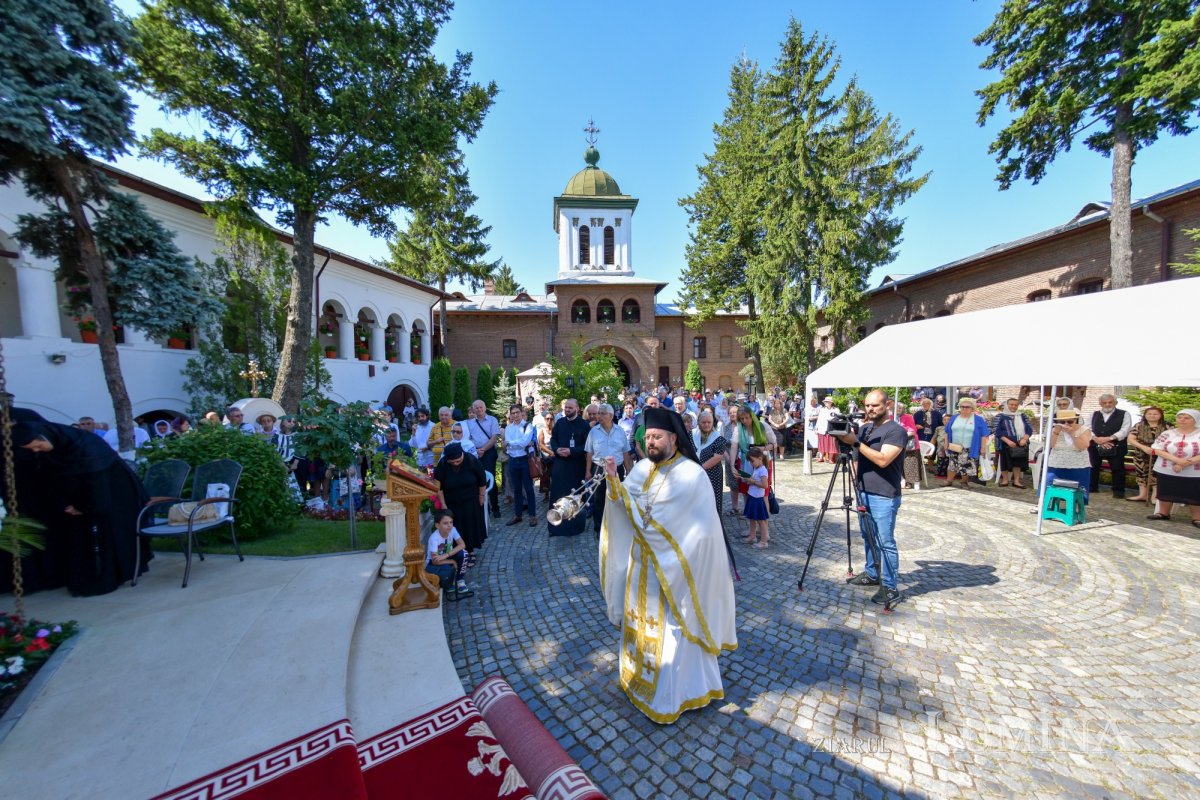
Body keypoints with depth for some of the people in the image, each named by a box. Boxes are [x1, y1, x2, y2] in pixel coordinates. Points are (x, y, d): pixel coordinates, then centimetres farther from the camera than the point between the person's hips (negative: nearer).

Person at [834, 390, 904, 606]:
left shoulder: (896, 430, -12)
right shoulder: (865, 427, 12)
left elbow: (883, 460, -24)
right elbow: (857, 455, 22)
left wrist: (856, 442, -25)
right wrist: (846, 438, 6)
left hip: (884, 497, -8)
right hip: (864, 492, 8)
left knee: (885, 542, -3)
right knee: (868, 537, 18)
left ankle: (890, 588, 7)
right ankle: (871, 574, 32)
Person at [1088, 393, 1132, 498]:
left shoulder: (1124, 414, 4)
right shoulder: (1094, 414, 12)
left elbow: (1125, 430, -7)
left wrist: (1109, 438, -20)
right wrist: (1096, 439, -13)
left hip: (1116, 447, -2)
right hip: (1095, 446, 2)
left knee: (1117, 469, 1)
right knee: (1092, 467, 8)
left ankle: (1118, 491, 12)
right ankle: (1091, 488, 19)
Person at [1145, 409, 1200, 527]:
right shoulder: (1167, 433, 1)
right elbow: (1157, 450, -6)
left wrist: (1185, 463, -17)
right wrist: (1176, 460, -19)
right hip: (1166, 471, 2)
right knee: (1166, 493, 11)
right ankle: (1163, 513, 23)